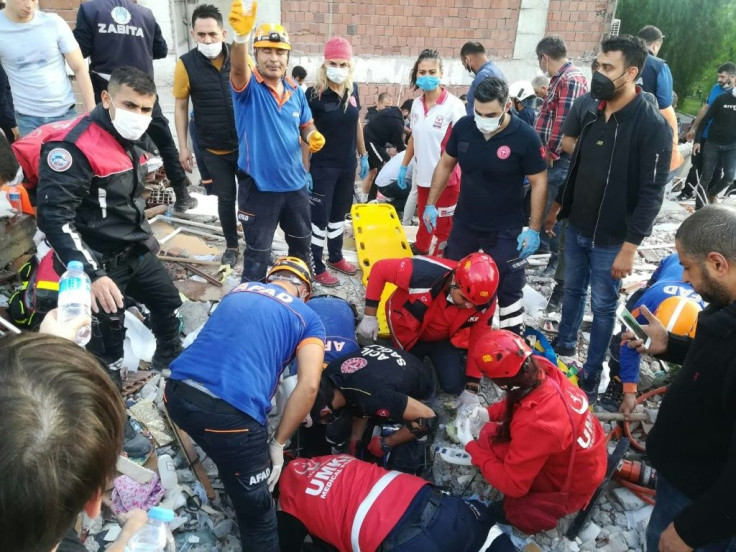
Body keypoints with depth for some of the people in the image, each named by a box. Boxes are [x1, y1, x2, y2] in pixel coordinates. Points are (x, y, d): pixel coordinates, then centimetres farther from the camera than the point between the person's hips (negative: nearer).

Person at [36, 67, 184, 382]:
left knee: (169, 303, 23)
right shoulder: (73, 146, -24)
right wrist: (91, 274, -36)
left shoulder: (133, 140, 5)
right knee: (107, 344, 3)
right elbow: (54, 218, -30)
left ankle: (170, 361, 50)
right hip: (100, 263, -9)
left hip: (138, 253, 9)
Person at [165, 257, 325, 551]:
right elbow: (308, 386, -4)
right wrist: (277, 443, 6)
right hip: (229, 412, -5)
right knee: (256, 504, 16)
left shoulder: (239, 290, 23)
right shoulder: (308, 318, 10)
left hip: (177, 393, 6)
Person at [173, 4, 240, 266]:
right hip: (213, 149, -1)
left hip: (246, 143, 1)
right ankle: (231, 246, 28)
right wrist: (183, 147, -3)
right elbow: (181, 107, -2)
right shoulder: (186, 64, -10)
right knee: (226, 198, 10)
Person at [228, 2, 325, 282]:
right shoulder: (248, 87, -12)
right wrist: (241, 35, -55)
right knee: (257, 252, 8)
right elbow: (238, 67, -34)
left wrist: (313, 136, -10)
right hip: (258, 186, -5)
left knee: (302, 244, 22)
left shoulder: (296, 91, 4)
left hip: (295, 183, 6)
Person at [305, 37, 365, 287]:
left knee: (339, 213, 19)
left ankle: (336, 257, 36)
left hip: (347, 165, 6)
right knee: (320, 217, 3)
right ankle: (316, 267, 16)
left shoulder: (352, 90, 1)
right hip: (322, 167, -6)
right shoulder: (314, 93, -15)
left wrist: (363, 155, 16)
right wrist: (305, 170, -14)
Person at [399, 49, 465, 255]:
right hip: (423, 176, 6)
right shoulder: (416, 104, 4)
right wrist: (404, 166, 16)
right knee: (424, 221, 23)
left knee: (443, 228, 4)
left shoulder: (454, 105, -14)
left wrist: (464, 178, -18)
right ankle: (419, 251, 43)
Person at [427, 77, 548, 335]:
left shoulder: (525, 137, -18)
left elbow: (539, 182, -12)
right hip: (464, 222, 4)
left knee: (509, 290, 4)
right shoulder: (463, 127, -8)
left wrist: (534, 229, -15)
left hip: (505, 230, -4)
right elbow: (445, 164, 5)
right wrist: (431, 204, 4)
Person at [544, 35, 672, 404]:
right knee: (572, 290, 20)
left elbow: (651, 193, -17)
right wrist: (557, 206, 19)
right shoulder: (593, 113, 4)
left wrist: (630, 246, -20)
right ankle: (564, 344, 41)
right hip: (576, 228, 6)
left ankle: (592, 374, 21)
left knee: (603, 306, 7)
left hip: (611, 239, -6)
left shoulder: (652, 126, -16)